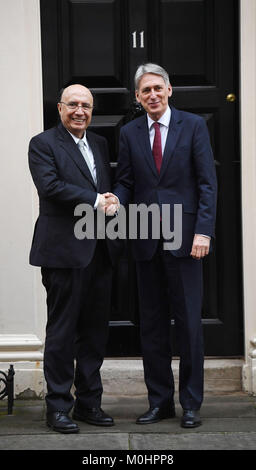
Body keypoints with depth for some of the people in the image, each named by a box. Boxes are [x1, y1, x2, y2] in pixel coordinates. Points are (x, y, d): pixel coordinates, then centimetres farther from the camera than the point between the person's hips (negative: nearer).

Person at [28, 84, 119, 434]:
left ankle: (89, 402, 21)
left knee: (95, 329, 10)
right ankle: (58, 407, 10)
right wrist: (95, 202, -13)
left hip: (100, 250, 6)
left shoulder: (100, 144, 19)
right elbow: (50, 185, -14)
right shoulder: (43, 144, -1)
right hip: (65, 249, -6)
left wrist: (111, 202, -3)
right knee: (62, 330, -1)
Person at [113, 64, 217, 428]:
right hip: (147, 240, 3)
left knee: (189, 323, 1)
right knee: (152, 325, 8)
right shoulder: (130, 133, 10)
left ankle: (191, 404, 12)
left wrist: (203, 231, -11)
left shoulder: (193, 125, 2)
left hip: (184, 237, -3)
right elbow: (126, 182, 11)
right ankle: (160, 401, 19)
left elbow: (207, 182, -2)